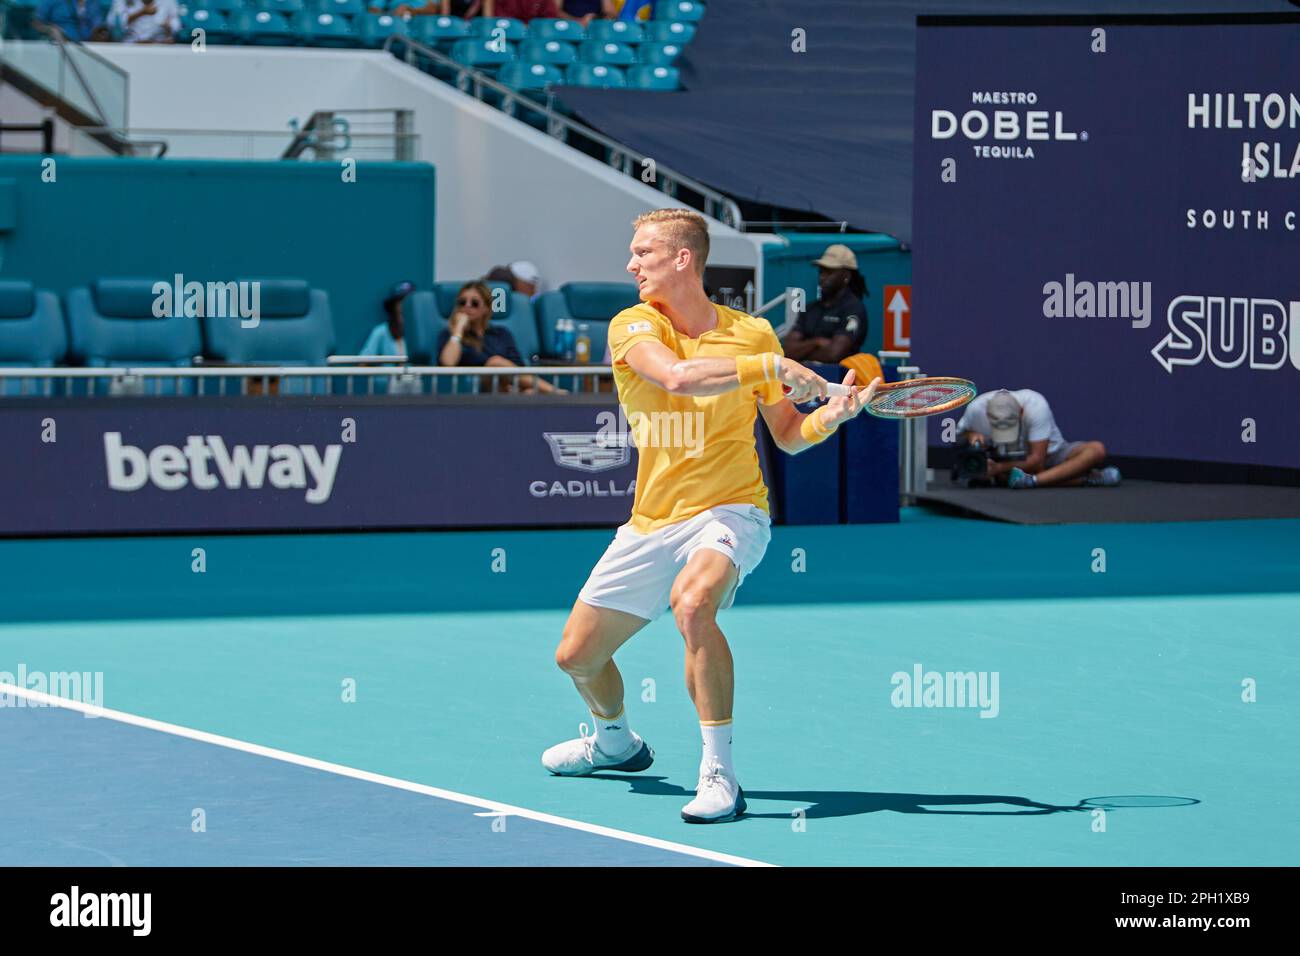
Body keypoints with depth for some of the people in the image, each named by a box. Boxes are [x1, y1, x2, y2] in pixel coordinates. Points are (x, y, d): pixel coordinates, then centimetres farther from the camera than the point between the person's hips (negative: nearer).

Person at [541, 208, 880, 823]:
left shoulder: (752, 333, -2)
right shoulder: (632, 327, -5)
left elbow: (788, 436, 6)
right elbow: (677, 376, -27)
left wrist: (832, 415, -14)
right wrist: (773, 367, -28)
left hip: (729, 512, -4)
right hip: (651, 524, 4)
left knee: (691, 603, -36)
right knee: (576, 655, 10)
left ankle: (719, 774, -29)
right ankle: (615, 742, 46)